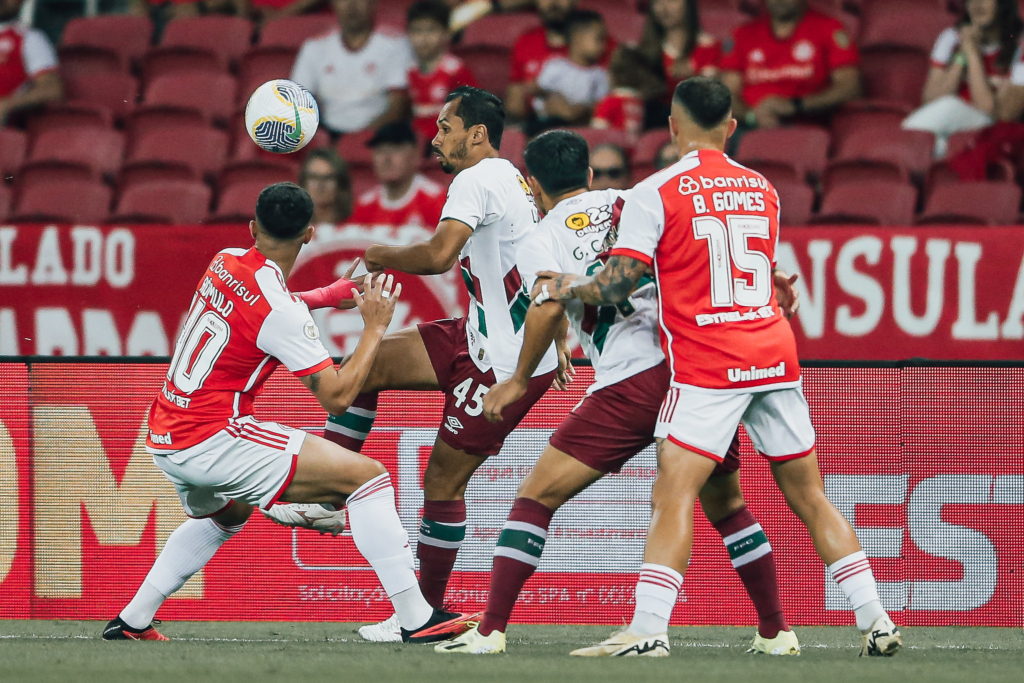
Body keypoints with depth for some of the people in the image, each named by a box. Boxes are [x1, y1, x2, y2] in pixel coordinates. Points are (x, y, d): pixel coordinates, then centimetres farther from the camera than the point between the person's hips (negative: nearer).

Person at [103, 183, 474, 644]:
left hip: (164, 440, 8)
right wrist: (374, 328, -5)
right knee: (367, 475, -9)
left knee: (228, 513, 39)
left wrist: (330, 295, 23)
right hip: (213, 439, -8)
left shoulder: (225, 262, 6)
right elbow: (337, 396, -14)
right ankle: (417, 619, -14)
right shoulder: (282, 313, -17)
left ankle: (131, 622, 34)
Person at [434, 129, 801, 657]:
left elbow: (549, 307, -10)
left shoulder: (539, 242, 8)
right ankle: (775, 631, 21)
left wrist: (519, 381, 1)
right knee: (726, 505, 22)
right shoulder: (631, 202, 18)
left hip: (631, 385, -4)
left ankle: (491, 630, -2)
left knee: (536, 496, 5)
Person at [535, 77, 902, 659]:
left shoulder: (656, 193, -4)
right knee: (809, 496, 11)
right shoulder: (763, 190, 13)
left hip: (707, 369, -5)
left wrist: (566, 288, 13)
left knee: (672, 497, -8)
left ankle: (648, 630, -20)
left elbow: (616, 286, -8)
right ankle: (877, 623, 8)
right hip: (775, 355, 5)